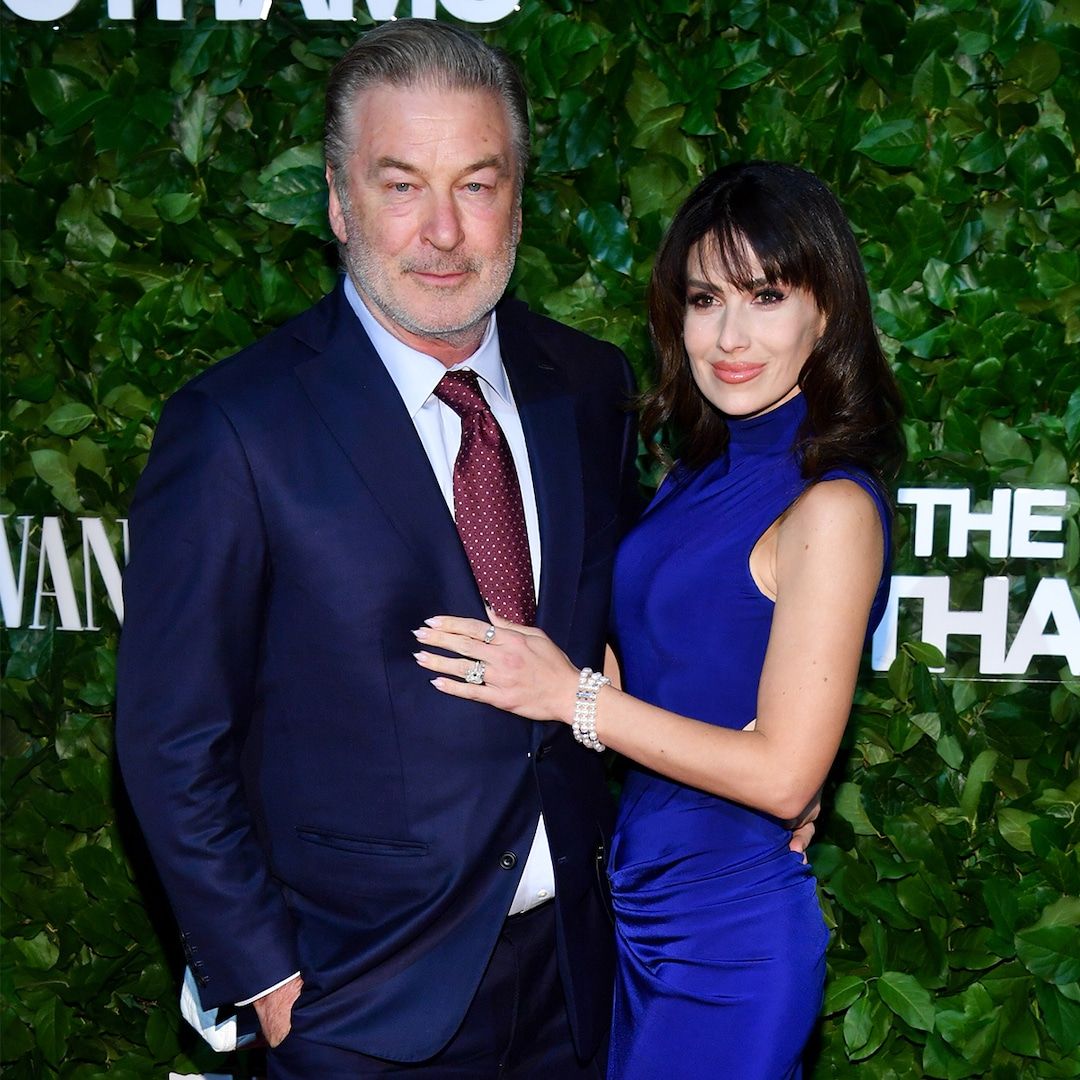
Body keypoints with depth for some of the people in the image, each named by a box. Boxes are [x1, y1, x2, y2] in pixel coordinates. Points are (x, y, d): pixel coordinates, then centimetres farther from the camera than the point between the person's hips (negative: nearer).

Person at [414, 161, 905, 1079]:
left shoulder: (831, 507, -19)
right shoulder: (708, 474, 5)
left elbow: (783, 772, -21)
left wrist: (575, 695, -20)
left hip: (732, 933, -7)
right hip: (640, 900, 7)